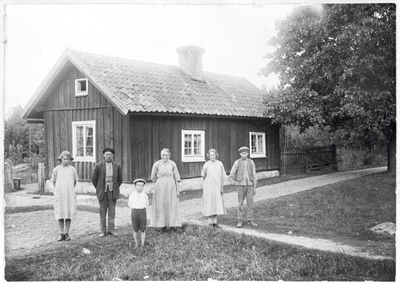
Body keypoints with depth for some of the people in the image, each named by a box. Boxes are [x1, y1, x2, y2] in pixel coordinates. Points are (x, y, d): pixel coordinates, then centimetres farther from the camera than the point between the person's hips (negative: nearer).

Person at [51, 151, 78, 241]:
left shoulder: (72, 169, 3)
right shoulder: (56, 169, 2)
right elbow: (54, 182, 14)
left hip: (70, 195, 0)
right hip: (59, 195, 0)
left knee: (68, 215, 1)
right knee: (60, 215, 1)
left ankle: (67, 234, 10)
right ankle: (62, 234, 9)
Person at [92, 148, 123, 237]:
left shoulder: (117, 166, 1)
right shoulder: (99, 166, -3)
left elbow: (120, 179, 13)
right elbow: (94, 179, 6)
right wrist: (99, 189, 8)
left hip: (112, 192, 1)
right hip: (102, 192, -1)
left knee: (112, 211, 2)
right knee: (102, 212, 2)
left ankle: (111, 230, 11)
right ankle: (103, 231, 10)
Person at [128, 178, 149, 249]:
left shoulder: (145, 195, 1)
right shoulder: (132, 195, 1)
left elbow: (147, 205, 12)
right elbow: (129, 204, 11)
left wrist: (143, 208, -1)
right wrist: (134, 209, 0)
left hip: (142, 212, 0)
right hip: (134, 212, 0)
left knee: (143, 229, 4)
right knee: (135, 229, 8)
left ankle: (142, 244, 15)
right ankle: (136, 243, 20)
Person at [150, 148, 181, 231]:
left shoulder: (172, 164, -1)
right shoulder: (157, 164, -4)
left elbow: (176, 178, 2)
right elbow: (153, 177, 8)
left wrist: (177, 190, 1)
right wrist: (161, 181, 7)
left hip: (171, 187, 1)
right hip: (160, 187, -1)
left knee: (170, 205, 5)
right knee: (160, 206, 1)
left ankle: (168, 224, 16)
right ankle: (160, 224, 10)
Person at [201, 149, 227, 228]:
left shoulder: (220, 164, 2)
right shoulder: (206, 164, -5)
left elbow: (222, 176, 6)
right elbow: (203, 175, 9)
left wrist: (221, 187, 4)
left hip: (217, 187, 2)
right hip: (208, 187, -2)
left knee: (217, 204, 3)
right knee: (209, 204, -1)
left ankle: (215, 222, 12)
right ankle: (210, 222, 7)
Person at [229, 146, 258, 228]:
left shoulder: (251, 162, 5)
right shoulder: (237, 162, -1)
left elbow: (254, 175, 6)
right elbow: (232, 174, 4)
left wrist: (254, 187, 3)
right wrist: (236, 183, 4)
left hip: (249, 185, 2)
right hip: (240, 185, -2)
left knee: (250, 203, 1)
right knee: (241, 203, 1)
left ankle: (250, 221, 10)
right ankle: (240, 221, 8)